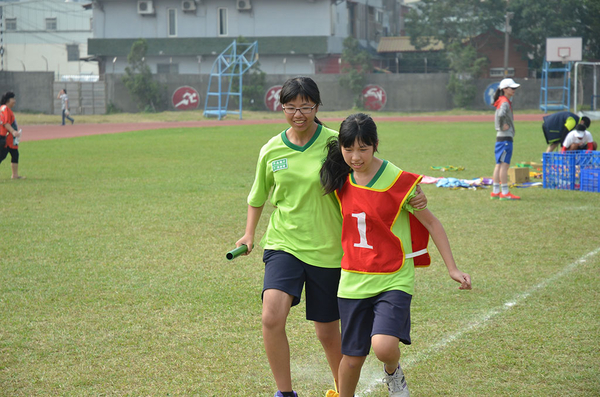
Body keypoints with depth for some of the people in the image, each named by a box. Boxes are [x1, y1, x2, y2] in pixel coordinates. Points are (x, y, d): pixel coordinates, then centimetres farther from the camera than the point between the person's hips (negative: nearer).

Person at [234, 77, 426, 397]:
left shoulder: (335, 143, -9)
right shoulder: (271, 150, 1)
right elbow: (258, 196, 19)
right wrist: (249, 233, 14)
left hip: (327, 250, -1)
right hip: (283, 243, 2)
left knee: (328, 332, 8)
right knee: (272, 316, -22)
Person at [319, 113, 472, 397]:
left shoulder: (399, 182, -12)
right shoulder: (342, 179, 1)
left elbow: (431, 224, -3)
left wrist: (452, 269, -4)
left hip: (394, 280, -4)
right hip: (353, 280, 4)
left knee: (384, 347, -24)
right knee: (352, 357, 8)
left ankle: (393, 373, 11)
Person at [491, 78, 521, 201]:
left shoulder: (503, 102, 16)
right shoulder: (505, 103, -15)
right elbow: (501, 115, -33)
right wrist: (503, 126, -20)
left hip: (500, 138, 10)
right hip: (505, 137, -10)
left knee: (499, 165, 11)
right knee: (504, 164, -8)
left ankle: (495, 192, 14)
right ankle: (505, 193, -7)